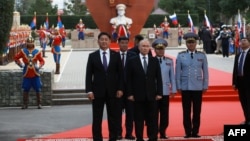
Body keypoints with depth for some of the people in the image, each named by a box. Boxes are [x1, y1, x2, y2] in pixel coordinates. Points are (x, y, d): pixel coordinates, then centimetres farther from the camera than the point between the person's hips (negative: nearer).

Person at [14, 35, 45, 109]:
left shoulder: (37, 52, 1)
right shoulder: (23, 51, 2)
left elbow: (42, 61, 5)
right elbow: (16, 58, 10)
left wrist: (39, 66, -13)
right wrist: (20, 64, -3)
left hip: (35, 74, 0)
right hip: (26, 74, 0)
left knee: (38, 89, 1)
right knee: (25, 90, 2)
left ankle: (39, 104, 11)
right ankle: (25, 104, 11)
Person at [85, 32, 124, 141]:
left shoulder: (116, 55, 6)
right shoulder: (92, 56, 4)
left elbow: (120, 73, 4)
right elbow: (89, 75, 1)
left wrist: (120, 89, -4)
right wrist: (89, 90, -8)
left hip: (112, 91, 1)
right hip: (97, 91, -1)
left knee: (113, 117, 5)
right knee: (97, 118, 1)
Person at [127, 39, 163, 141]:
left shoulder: (155, 61, 8)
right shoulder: (132, 61, 2)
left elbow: (158, 78, 6)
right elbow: (129, 79, 0)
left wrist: (159, 93, -1)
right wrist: (130, 94, -6)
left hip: (151, 95, 2)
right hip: (138, 95, -1)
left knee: (152, 119, 3)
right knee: (139, 119, 3)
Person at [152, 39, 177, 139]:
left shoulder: (169, 61, 7)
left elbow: (172, 76, 9)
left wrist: (173, 89, 6)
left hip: (165, 91, 2)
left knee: (165, 113, 5)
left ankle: (163, 132, 15)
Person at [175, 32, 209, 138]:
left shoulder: (202, 56, 3)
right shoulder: (181, 56, 1)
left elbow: (205, 72, 5)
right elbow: (178, 72, 3)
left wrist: (205, 86, 2)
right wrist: (178, 86, 0)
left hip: (198, 88, 1)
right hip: (185, 88, 0)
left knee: (197, 111, 4)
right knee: (186, 111, 3)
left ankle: (195, 132, 13)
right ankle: (188, 132, 10)